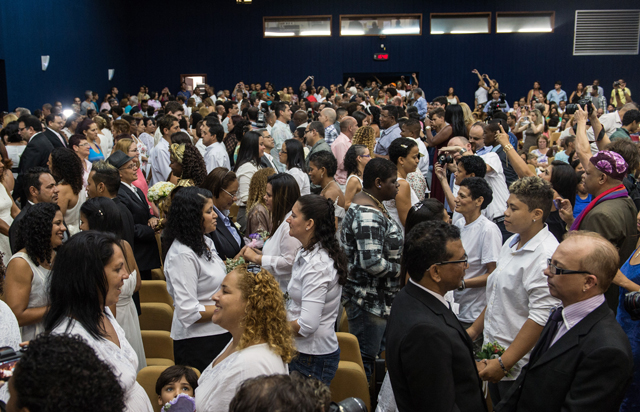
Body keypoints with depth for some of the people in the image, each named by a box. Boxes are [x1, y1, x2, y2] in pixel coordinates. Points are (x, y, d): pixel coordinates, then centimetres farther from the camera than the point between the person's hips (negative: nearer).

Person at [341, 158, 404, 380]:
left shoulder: (373, 205, 11)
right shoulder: (368, 216, -23)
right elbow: (372, 263, -29)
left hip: (381, 300, 11)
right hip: (369, 301, -11)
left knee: (374, 354, 19)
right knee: (364, 360, 0)